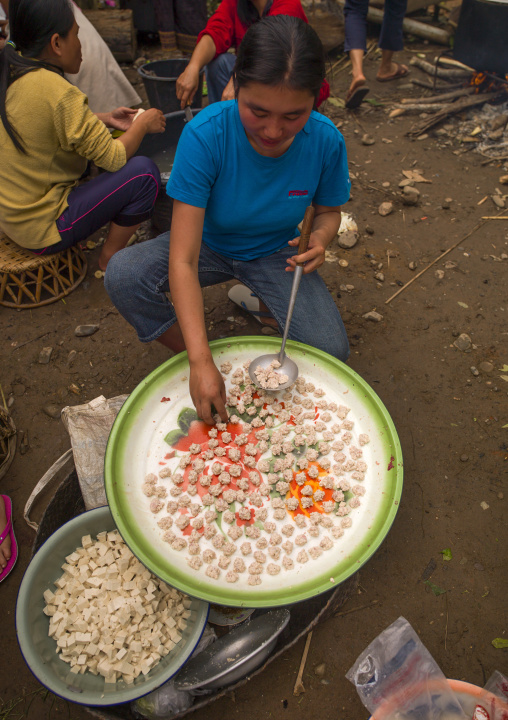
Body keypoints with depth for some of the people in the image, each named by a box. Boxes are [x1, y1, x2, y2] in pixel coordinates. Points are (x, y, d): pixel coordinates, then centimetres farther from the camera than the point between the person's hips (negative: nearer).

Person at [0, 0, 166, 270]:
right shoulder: (56, 92, -24)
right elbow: (114, 159, -17)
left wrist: (104, 119, 11)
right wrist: (144, 123, -1)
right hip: (41, 229, -9)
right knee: (144, 172, -13)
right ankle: (109, 260, 3)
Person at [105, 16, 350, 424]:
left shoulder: (326, 141, -21)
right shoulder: (205, 134, -30)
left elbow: (329, 210, 2)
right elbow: (183, 260, -34)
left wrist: (321, 237, -25)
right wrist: (201, 362, -42)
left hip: (276, 253, 1)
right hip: (211, 245, 0)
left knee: (330, 351, -21)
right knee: (123, 275, -28)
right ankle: (188, 359, -3)